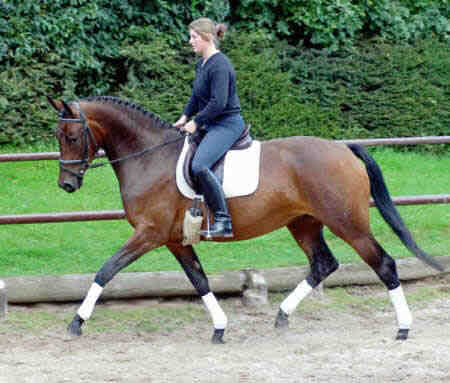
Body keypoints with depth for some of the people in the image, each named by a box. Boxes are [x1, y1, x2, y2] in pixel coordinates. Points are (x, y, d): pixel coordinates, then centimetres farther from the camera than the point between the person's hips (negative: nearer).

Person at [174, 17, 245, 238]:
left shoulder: (219, 66, -18)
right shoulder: (201, 64, 13)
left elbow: (218, 103, -24)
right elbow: (196, 97, 24)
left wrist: (196, 122, -16)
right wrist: (185, 117, 12)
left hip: (227, 124, -11)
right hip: (210, 125, 11)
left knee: (200, 166, -29)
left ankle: (223, 221, -26)